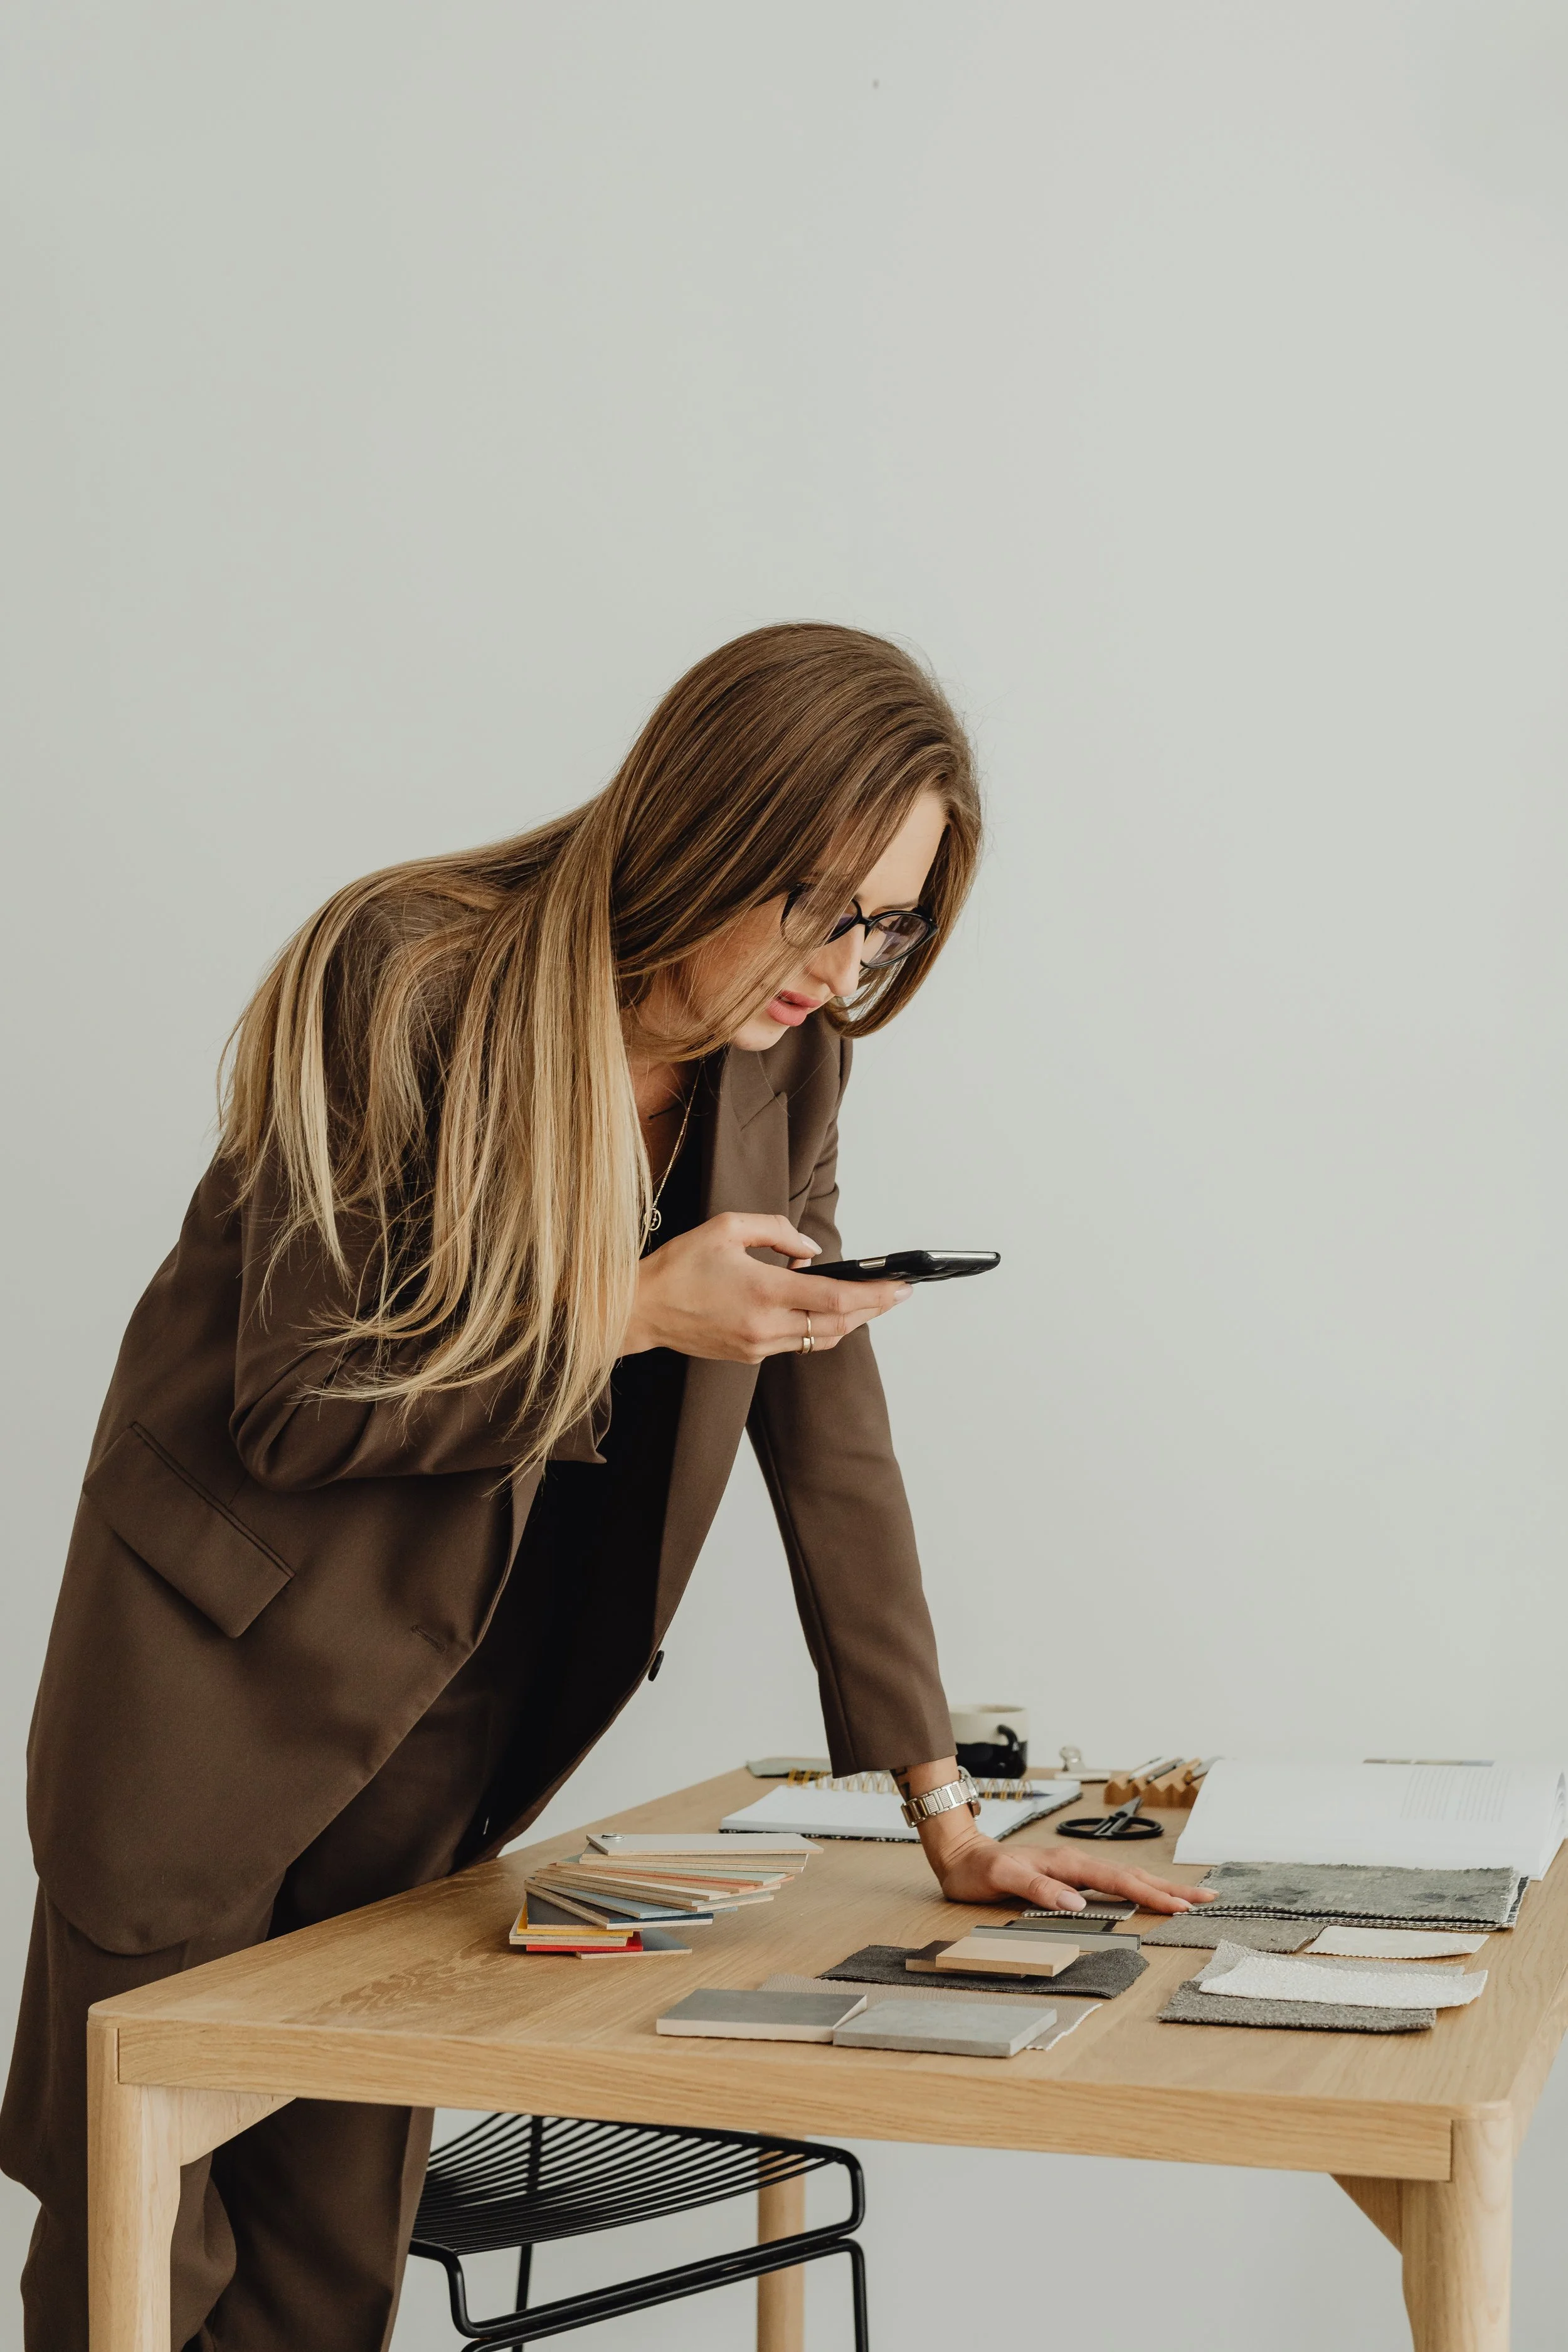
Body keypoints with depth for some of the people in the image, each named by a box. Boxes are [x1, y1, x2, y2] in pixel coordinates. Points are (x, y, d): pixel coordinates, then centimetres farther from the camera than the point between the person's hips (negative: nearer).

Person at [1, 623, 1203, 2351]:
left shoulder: (782, 1058, -2)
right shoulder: (405, 976, -19)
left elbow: (825, 1424, 0)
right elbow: (297, 1401, -18)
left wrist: (944, 1813, -2)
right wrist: (634, 1314, -25)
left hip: (452, 1719, 5)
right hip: (222, 1671, -5)